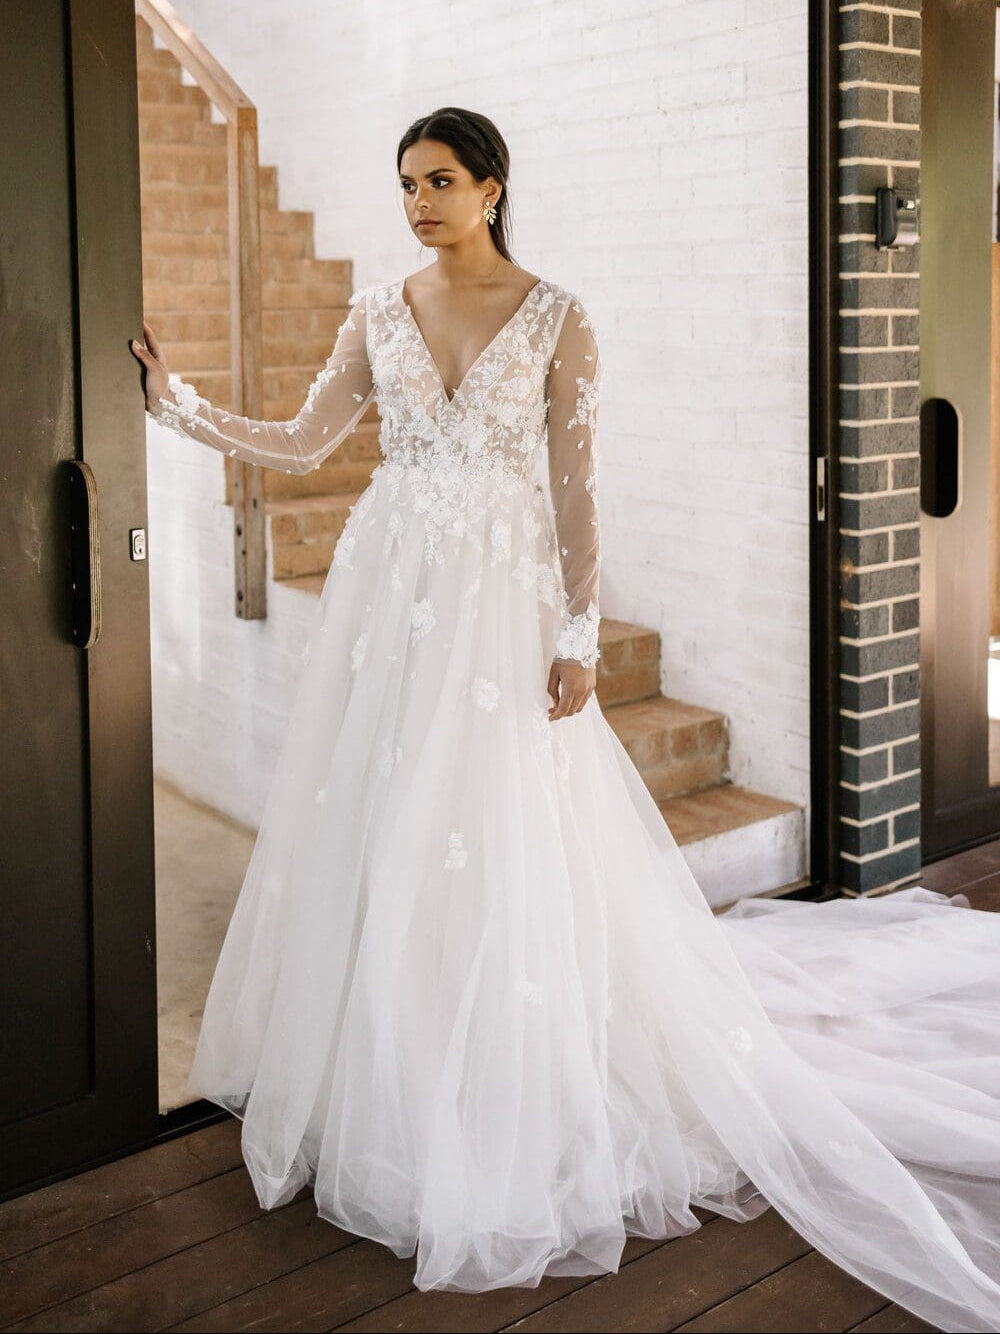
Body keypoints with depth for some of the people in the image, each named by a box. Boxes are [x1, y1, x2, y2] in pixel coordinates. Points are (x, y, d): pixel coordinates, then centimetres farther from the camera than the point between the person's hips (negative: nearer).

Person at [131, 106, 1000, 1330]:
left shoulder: (555, 320, -2)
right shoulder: (379, 315, 9)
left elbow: (574, 487, -4)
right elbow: (302, 444, 10)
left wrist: (579, 634, -8)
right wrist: (178, 405, 1)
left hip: (496, 604, -4)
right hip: (386, 598, 4)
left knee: (501, 852, -2)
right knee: (377, 838, 7)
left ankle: (505, 1124, 15)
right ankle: (384, 1099, 25)